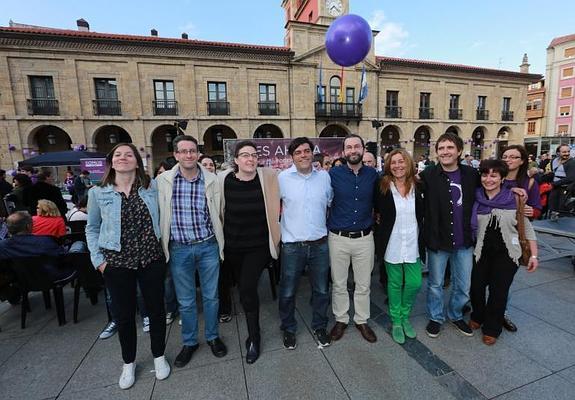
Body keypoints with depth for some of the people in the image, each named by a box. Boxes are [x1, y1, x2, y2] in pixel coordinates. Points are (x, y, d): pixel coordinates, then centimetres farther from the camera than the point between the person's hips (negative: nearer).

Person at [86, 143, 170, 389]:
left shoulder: (151, 187, -2)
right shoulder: (98, 193, -1)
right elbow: (92, 229, 7)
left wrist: (163, 247, -1)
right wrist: (98, 259, 0)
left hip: (151, 259, 0)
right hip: (116, 263, 0)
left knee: (156, 309, 11)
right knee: (124, 314, 14)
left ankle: (159, 356, 35)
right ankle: (128, 363, 38)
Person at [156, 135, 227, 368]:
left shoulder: (211, 180, -5)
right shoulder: (163, 181, -5)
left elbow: (218, 212, 3)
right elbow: (157, 215, 3)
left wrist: (219, 241, 6)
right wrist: (163, 246, 5)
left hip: (208, 246, 0)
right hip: (179, 249, 0)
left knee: (211, 296, 14)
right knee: (185, 301, 15)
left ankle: (212, 336, 38)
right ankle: (189, 342, 37)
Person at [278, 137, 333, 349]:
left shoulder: (324, 176, 1)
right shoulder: (282, 177, -6)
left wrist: (323, 224, 11)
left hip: (320, 243, 2)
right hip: (292, 245, -2)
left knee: (321, 290, 17)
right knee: (287, 292, 12)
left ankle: (319, 326, 40)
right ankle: (288, 328, 37)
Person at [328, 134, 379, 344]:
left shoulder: (373, 174, 2)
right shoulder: (333, 174, -5)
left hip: (364, 238, 2)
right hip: (338, 238, -1)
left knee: (363, 284, 15)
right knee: (338, 284, 13)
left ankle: (362, 320, 36)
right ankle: (341, 320, 34)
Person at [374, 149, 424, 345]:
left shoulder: (418, 187, 0)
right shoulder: (383, 188, -7)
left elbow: (422, 214, 5)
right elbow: (377, 210, 1)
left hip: (413, 244, 2)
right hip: (392, 245, -2)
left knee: (414, 283, 6)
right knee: (395, 284, 11)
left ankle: (405, 316, 33)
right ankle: (396, 321, 31)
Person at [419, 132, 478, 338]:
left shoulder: (471, 174, 0)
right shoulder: (428, 175, -11)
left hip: (464, 241, 3)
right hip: (437, 239, -3)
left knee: (463, 286, 18)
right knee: (435, 283, 15)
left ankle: (456, 315, 44)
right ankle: (435, 317, 38)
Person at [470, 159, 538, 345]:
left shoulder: (514, 199, -6)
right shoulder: (475, 199, -4)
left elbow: (527, 228, 1)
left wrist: (534, 254, -2)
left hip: (506, 254, -1)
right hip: (482, 252, 1)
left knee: (499, 291, 5)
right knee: (476, 287, 3)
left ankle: (492, 329, 28)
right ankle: (478, 316, 34)